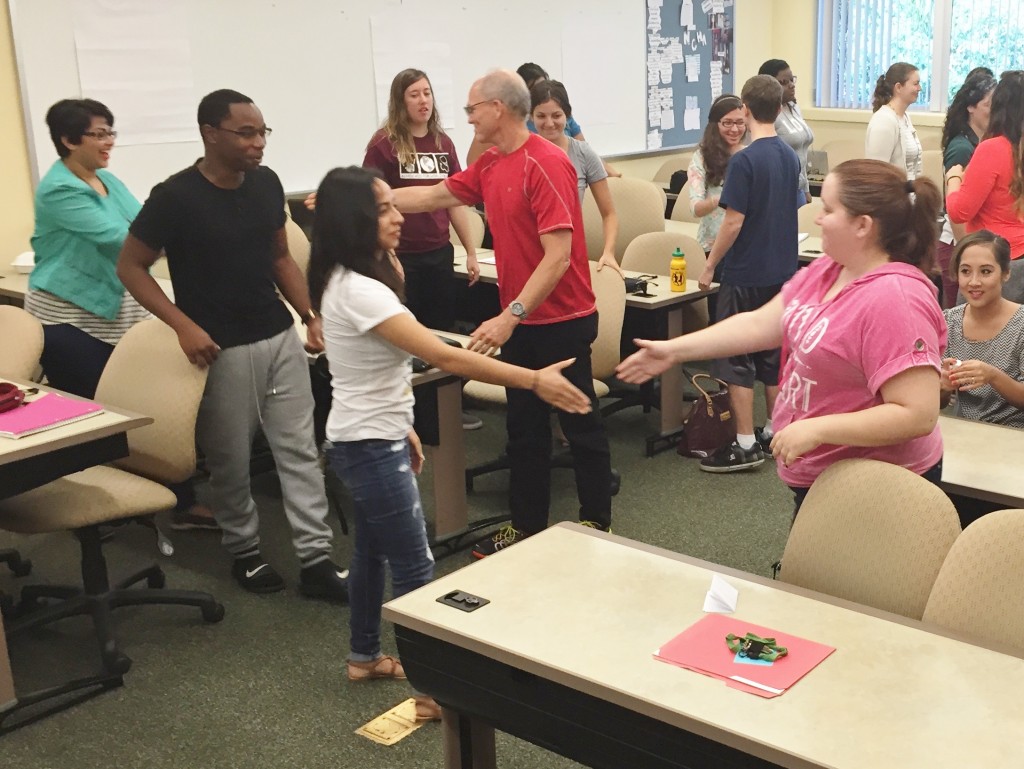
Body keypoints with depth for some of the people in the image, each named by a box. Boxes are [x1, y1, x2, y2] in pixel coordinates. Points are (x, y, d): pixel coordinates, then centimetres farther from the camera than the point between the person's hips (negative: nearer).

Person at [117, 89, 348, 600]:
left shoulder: (267, 183, 2)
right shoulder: (175, 197, -15)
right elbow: (130, 268, -9)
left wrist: (310, 314, 3)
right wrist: (183, 325, -20)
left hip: (281, 338, 5)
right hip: (221, 349, -5)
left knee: (299, 449, 5)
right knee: (230, 461, 8)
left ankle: (316, 561, 11)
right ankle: (245, 554, 28)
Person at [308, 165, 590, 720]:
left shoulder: (352, 280, 5)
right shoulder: (357, 291, -27)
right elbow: (444, 356, -34)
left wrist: (401, 426, 21)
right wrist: (534, 380, -35)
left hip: (371, 438, 10)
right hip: (369, 447, -10)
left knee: (374, 549, 21)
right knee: (415, 567, -4)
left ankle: (365, 656, 36)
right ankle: (430, 690, 5)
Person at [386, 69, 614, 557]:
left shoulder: (546, 164, -20)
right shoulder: (489, 166, 7)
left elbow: (558, 256, -25)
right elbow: (434, 195, 18)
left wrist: (510, 317, -29)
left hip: (561, 320, -8)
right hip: (521, 321, 8)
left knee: (579, 424, 6)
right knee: (524, 427, 15)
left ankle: (597, 524, 21)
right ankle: (526, 526, 26)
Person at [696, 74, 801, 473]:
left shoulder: (744, 161, -17)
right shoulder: (790, 156, 5)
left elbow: (734, 221, -19)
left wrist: (710, 266, -10)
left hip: (745, 275, -7)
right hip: (781, 271, 7)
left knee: (736, 358, 0)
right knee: (773, 352, 16)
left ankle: (746, 445, 2)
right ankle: (775, 432, 23)